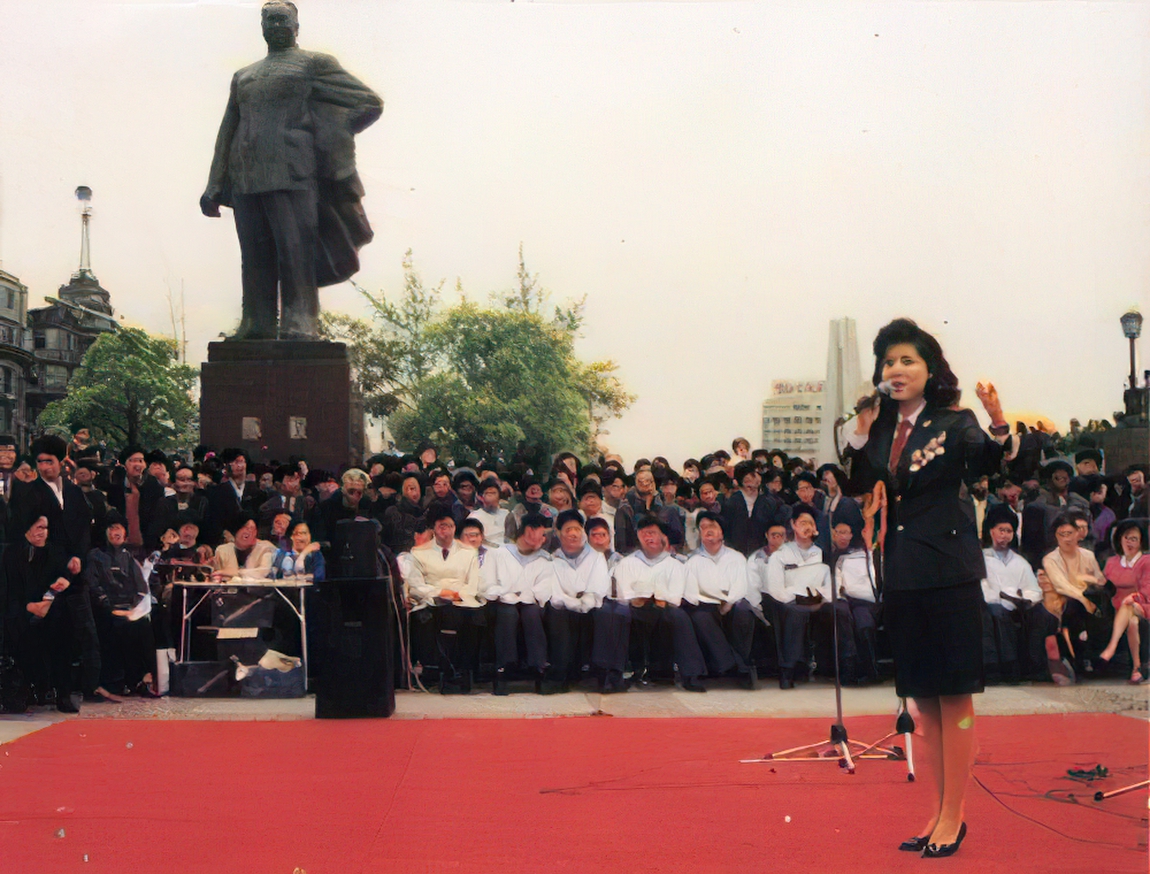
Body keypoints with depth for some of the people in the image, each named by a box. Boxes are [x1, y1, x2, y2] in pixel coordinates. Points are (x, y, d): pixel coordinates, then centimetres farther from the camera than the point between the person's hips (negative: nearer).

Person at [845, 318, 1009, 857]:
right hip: (901, 573, 6)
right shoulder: (882, 429, 10)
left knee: (954, 693, 0)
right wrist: (862, 431, -8)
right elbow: (857, 487, 2)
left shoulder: (954, 422, -5)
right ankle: (940, 810, 22)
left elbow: (983, 464, -24)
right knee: (922, 697, 12)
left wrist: (998, 427, -43)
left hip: (948, 570, -6)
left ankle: (954, 814, 8)